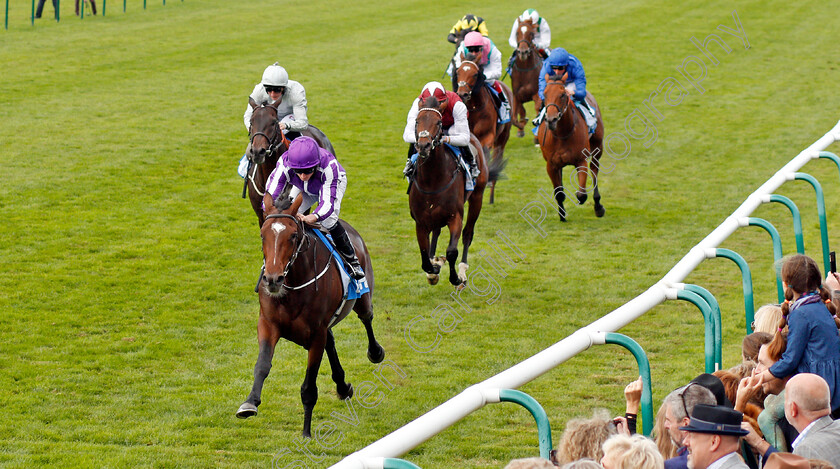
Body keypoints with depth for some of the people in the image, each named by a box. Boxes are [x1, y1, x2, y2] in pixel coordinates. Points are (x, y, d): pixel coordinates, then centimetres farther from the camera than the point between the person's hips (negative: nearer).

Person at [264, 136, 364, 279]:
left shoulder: (328, 166, -47)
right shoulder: (284, 164, -41)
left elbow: (328, 203, -49)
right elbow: (270, 195, -43)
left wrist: (313, 217, -69)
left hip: (334, 183, -3)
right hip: (304, 189, 3)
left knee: (328, 220, -25)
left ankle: (352, 260, -5)